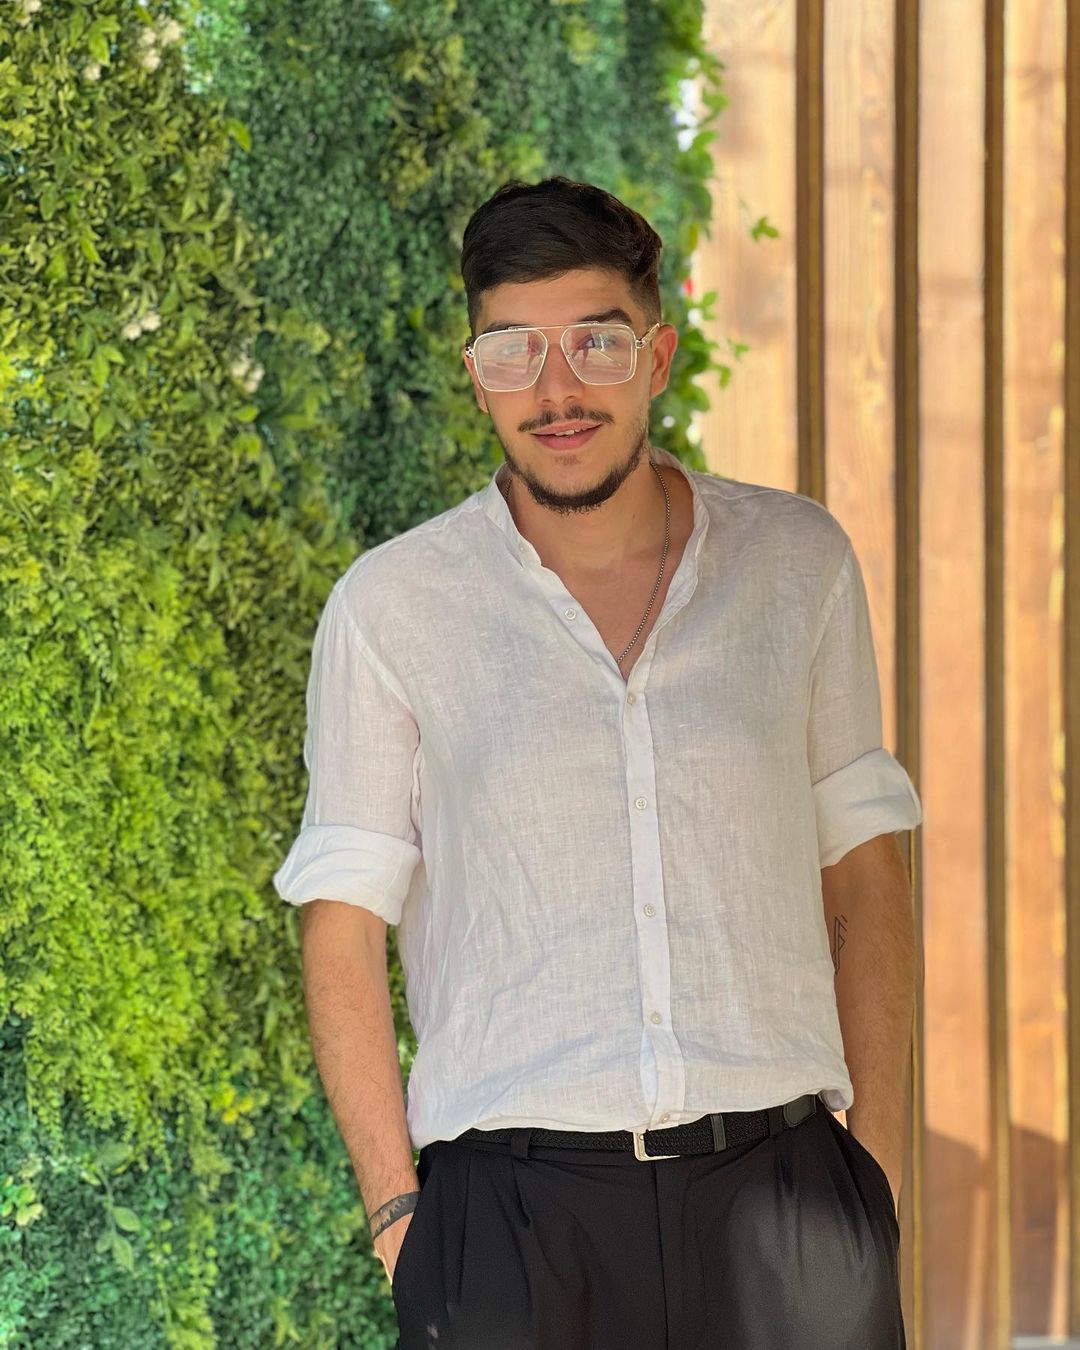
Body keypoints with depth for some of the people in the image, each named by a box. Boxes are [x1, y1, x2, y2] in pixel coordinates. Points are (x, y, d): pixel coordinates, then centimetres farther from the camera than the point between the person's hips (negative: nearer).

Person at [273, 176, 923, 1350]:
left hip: (777, 1199, 1)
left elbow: (868, 870, 13)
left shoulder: (798, 561, 8)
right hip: (514, 1209, -1)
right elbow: (342, 929, 4)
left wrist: (871, 1149, 5)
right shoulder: (392, 605, 3)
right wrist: (397, 1209, -4)